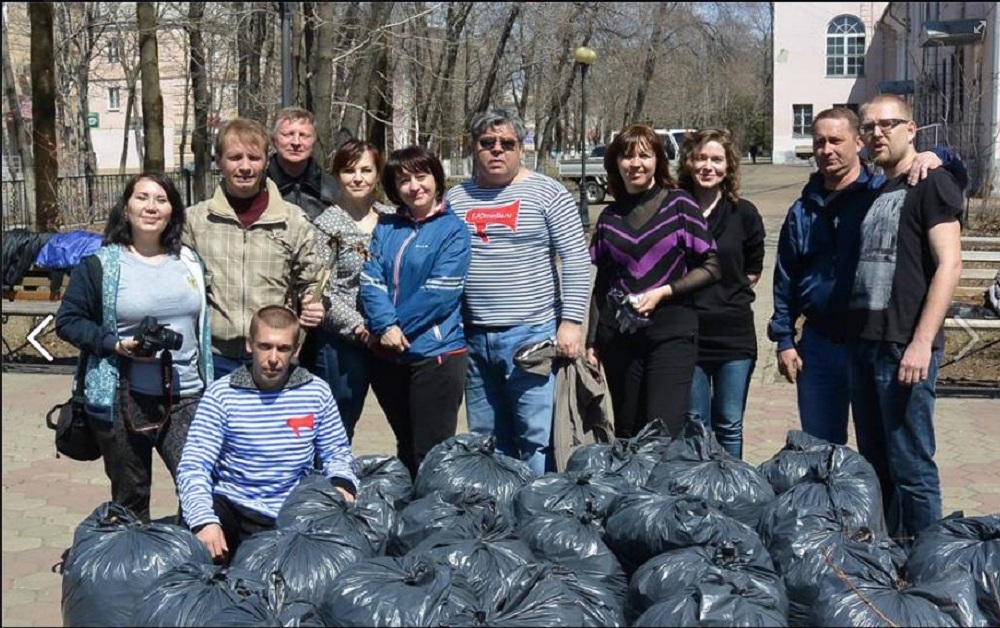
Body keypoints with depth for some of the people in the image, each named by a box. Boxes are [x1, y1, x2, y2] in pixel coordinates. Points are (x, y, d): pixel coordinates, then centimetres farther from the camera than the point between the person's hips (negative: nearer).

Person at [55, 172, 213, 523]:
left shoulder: (190, 262, 10)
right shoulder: (101, 264, -3)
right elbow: (67, 322, -2)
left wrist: (210, 385, 15)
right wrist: (116, 345, -16)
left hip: (186, 397, 2)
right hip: (122, 399, -2)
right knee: (130, 500, 11)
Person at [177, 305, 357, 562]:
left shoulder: (317, 392, 5)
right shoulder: (221, 394, -2)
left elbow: (335, 453, 16)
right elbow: (194, 466, -7)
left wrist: (342, 483, -8)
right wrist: (204, 521, -25)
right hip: (232, 508, -3)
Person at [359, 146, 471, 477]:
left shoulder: (452, 230, -5)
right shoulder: (386, 227, 10)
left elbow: (440, 292, -14)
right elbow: (371, 280, 0)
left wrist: (395, 327, -13)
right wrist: (386, 325, -16)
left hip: (436, 354, -5)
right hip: (390, 356, 5)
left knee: (430, 455, -1)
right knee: (405, 449, 18)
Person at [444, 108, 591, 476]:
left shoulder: (546, 193, 0)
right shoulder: (455, 199, 12)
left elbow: (576, 260, -4)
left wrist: (571, 321, -11)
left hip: (532, 334, -4)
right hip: (474, 337, 5)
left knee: (537, 438, -3)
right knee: (485, 441, 12)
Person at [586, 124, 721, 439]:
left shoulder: (679, 204, 0)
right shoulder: (610, 217, 11)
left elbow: (711, 268, -1)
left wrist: (663, 291, -12)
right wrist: (592, 341, 12)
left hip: (672, 332, -4)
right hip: (619, 336, 4)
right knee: (626, 435, 7)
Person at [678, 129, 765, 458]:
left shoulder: (744, 214, 1)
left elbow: (753, 268, 13)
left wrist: (731, 293, 4)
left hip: (734, 334, 0)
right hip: (687, 332, 0)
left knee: (729, 426, 7)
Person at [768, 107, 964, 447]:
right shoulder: (803, 211, 9)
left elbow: (956, 176, -1)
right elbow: (785, 280, 12)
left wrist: (935, 158, -22)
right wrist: (784, 340, 6)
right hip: (819, 345, 4)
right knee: (818, 447, 13)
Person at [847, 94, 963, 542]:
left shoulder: (931, 183, -4)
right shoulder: (874, 193, 20)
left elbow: (949, 264, -13)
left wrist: (921, 342, -20)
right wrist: (855, 337, 14)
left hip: (904, 348, -8)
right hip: (864, 344, 8)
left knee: (911, 469, -5)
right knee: (875, 463, 13)